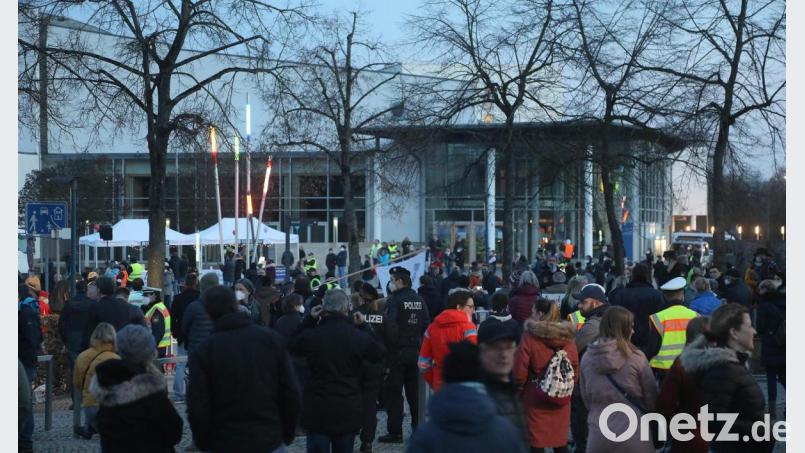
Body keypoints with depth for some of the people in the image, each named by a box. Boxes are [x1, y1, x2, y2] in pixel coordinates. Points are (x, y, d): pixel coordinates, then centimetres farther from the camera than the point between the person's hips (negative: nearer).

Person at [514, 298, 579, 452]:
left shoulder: (530, 337, -14)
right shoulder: (568, 337, 0)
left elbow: (520, 374, -11)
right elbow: (575, 372, 7)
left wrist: (519, 387, 8)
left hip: (536, 400, -4)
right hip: (561, 401, 4)